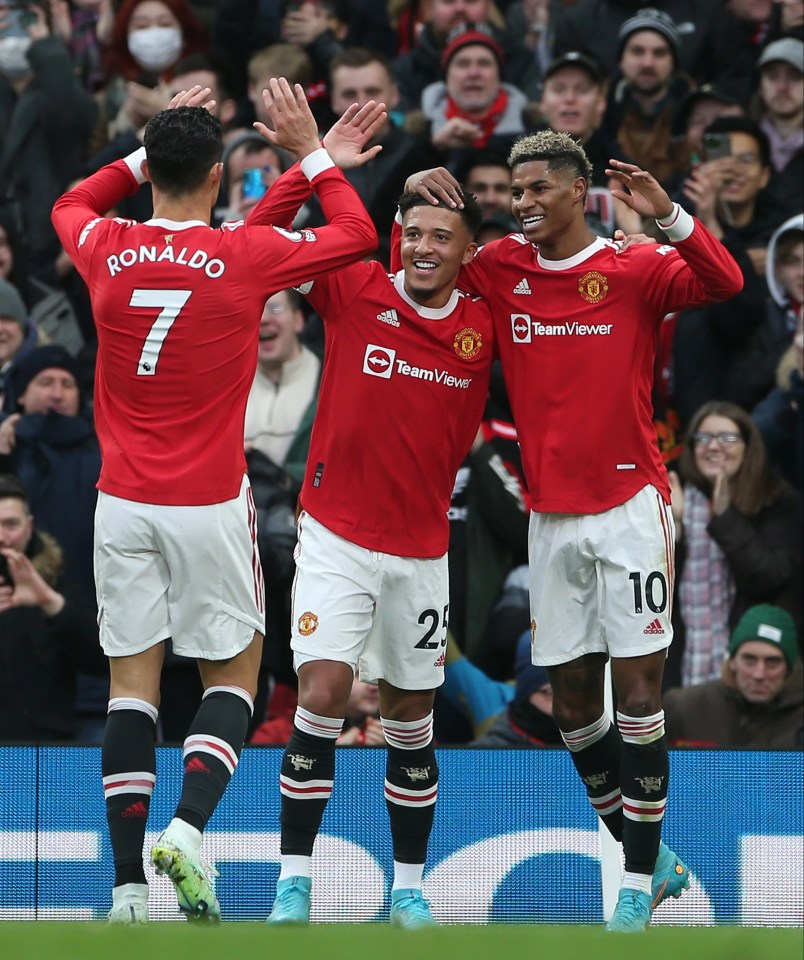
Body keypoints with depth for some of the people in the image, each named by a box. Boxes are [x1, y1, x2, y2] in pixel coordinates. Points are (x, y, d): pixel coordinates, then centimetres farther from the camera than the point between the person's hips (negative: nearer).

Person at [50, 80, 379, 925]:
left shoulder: (107, 251, -1)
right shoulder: (245, 256, -8)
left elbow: (69, 205, 25)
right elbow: (357, 234, 7)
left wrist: (151, 150, 24)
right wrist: (310, 150, 15)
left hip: (123, 502, 3)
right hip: (210, 505, -2)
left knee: (131, 685, 4)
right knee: (232, 675, 10)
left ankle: (127, 884, -3)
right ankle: (186, 826, -13)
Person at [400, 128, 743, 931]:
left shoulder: (634, 269, -4)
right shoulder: (500, 271, 8)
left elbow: (723, 284, -20)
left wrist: (667, 216, -33)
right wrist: (413, 195, 0)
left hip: (628, 506, -5)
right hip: (550, 516, 5)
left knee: (637, 686, -6)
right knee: (570, 694, 5)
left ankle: (638, 882, -3)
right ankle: (649, 858, 20)